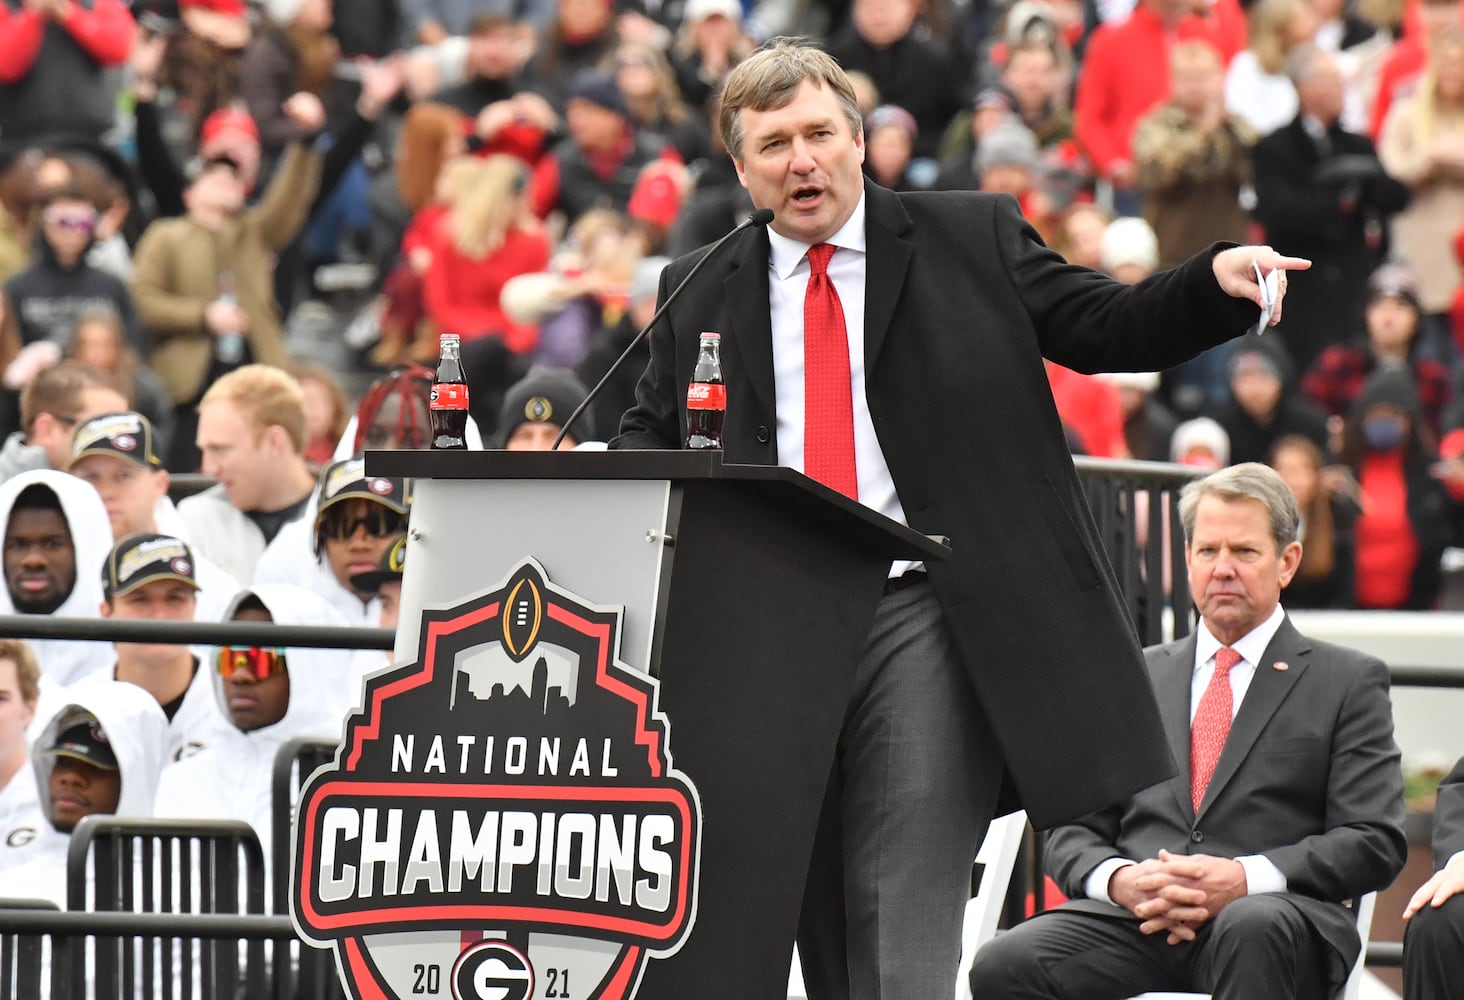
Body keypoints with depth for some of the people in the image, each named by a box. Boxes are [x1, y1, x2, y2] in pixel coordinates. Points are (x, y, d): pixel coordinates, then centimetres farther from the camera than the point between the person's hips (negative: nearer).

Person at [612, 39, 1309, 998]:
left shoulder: (972, 239, 8)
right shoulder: (702, 291, 14)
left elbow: (1104, 329, 7)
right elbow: (653, 434, 17)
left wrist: (1216, 281, -11)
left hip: (921, 621, -3)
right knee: (816, 917, 9)